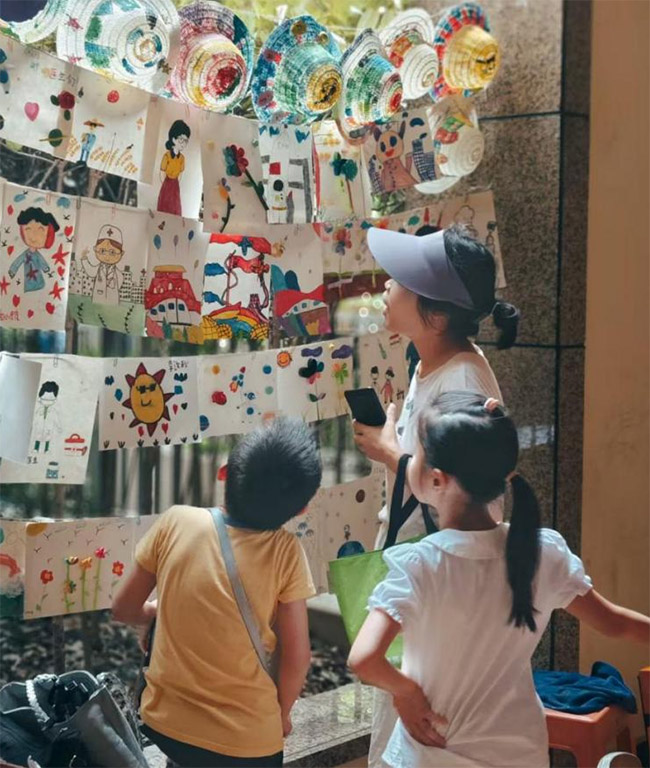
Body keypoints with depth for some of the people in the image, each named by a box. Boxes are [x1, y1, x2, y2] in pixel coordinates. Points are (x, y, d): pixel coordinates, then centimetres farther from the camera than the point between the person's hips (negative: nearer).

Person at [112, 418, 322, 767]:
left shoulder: (176, 522, -12)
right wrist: (281, 713, 9)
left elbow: (124, 609, 0)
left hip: (164, 722, 3)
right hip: (247, 739, -2)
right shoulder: (285, 552, -16)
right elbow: (296, 657, -10)